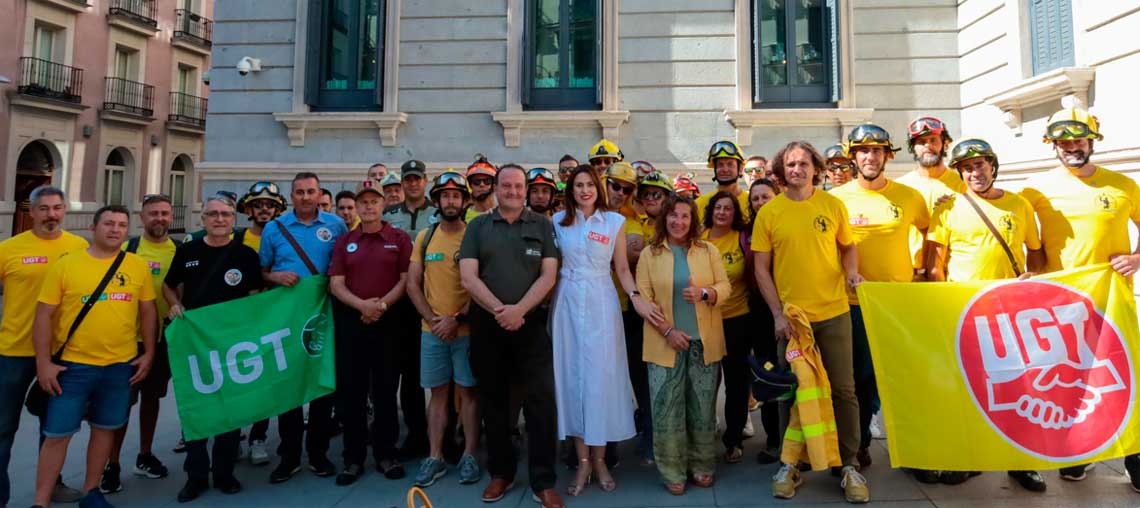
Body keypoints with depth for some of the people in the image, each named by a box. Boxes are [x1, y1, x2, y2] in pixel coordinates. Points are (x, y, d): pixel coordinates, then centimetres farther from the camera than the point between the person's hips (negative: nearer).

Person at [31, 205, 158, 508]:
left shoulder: (138, 266, 2)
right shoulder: (66, 264, -4)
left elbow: (147, 312, 8)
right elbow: (44, 315, -3)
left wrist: (148, 353, 4)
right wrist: (43, 362, -7)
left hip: (121, 365, 2)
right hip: (72, 365, -2)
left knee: (105, 428, 13)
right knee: (57, 434, 4)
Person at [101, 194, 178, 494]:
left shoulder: (180, 251, 3)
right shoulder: (127, 248, -4)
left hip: (163, 337, 3)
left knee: (152, 396, 14)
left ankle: (144, 457, 29)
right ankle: (112, 465, 13)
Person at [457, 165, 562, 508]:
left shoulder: (542, 226, 6)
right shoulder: (477, 226, 7)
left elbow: (548, 275, -2)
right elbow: (468, 277, -3)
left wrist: (519, 309, -15)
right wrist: (498, 309, -14)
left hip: (530, 323, -1)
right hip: (486, 325, 1)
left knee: (541, 400, -4)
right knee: (493, 401, 10)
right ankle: (500, 473, 25)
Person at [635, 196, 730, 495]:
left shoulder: (708, 250, 7)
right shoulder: (649, 254, 2)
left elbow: (725, 287, 6)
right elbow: (643, 297, -3)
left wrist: (705, 293, -16)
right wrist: (668, 330, -13)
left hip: (704, 341, 2)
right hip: (666, 343, -1)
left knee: (703, 406, 8)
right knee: (666, 408, 0)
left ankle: (702, 466, 24)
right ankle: (672, 472, 13)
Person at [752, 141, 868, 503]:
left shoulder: (833, 205, 2)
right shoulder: (769, 212, -2)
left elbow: (848, 245, 14)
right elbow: (761, 268, -1)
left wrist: (852, 271, -7)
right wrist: (777, 314, -8)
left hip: (834, 313, 1)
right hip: (790, 316, -1)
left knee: (843, 389, 7)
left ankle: (849, 466, 22)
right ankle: (789, 465, 24)